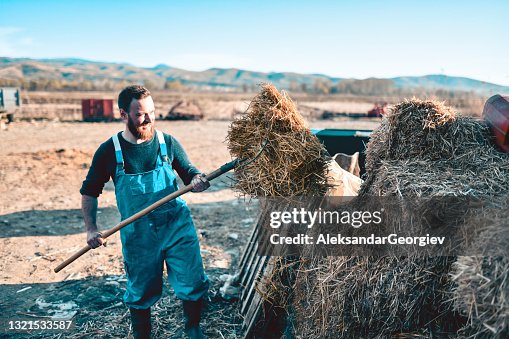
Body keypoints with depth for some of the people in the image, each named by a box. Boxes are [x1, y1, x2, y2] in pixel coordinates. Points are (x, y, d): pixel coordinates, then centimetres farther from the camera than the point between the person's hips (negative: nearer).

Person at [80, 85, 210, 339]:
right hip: (138, 235, -1)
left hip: (178, 227, 1)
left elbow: (189, 173, 5)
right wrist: (91, 229, -6)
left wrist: (197, 180, -19)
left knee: (193, 284, 7)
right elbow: (89, 192, 4)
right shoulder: (109, 151, -6)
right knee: (141, 292, 15)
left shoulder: (167, 143, -4)